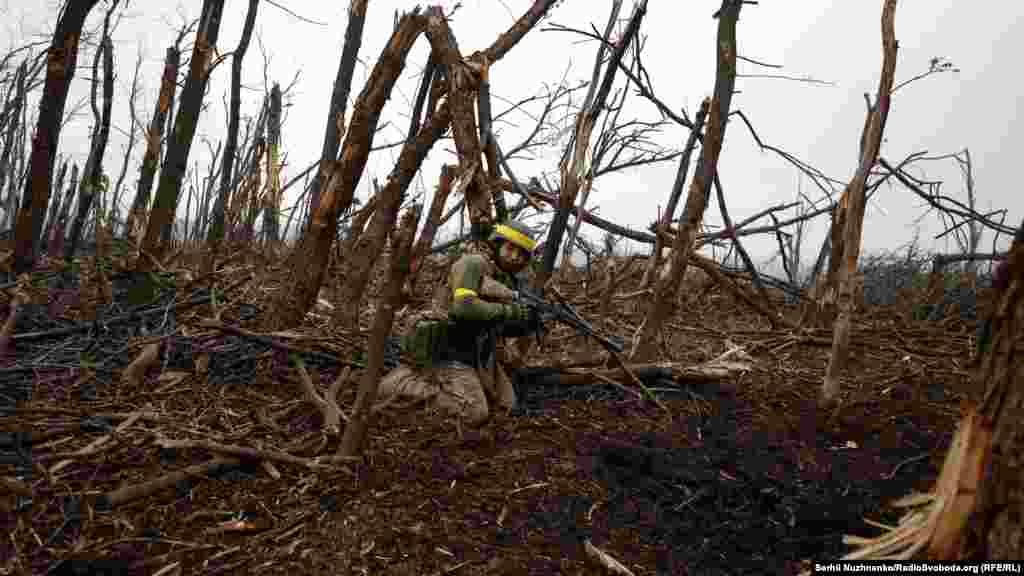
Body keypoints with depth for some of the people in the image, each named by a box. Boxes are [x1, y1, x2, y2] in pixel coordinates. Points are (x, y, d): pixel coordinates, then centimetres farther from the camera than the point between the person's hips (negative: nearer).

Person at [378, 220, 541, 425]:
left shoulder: (506, 278, 12)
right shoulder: (473, 263, -14)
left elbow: (499, 326, 17)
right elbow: (464, 307, -29)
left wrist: (524, 325, -2)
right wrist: (510, 311, -24)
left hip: (477, 353, 10)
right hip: (449, 350, -9)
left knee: (508, 404, 14)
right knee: (476, 415, -16)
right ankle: (403, 381, -2)